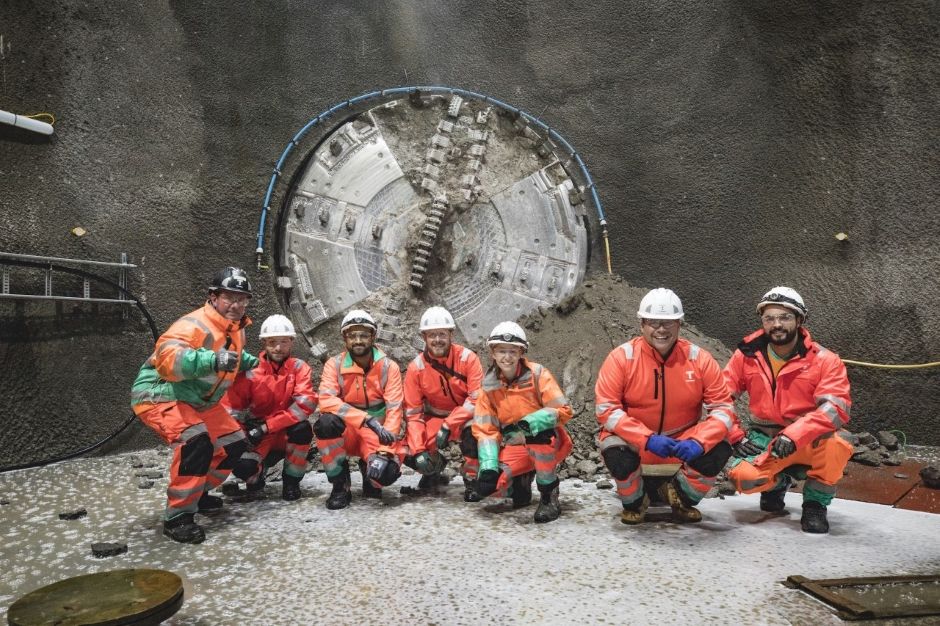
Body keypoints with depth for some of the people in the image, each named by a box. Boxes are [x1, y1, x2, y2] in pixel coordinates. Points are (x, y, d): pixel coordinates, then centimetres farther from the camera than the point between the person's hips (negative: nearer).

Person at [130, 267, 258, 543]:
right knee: (196, 441, -32)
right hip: (160, 396, -9)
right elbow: (166, 357, -45)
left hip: (200, 402, 9)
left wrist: (248, 361, 18)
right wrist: (211, 360, -55)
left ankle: (197, 494, 28)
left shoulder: (237, 329, 3)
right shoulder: (194, 325, -27)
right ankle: (177, 517, -18)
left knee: (234, 443, 10)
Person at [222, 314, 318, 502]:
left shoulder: (299, 368, -9)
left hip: (287, 435, 0)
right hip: (257, 439, 0)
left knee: (303, 428, -33)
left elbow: (306, 402, -23)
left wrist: (267, 426, -26)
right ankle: (256, 476, 12)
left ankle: (291, 481, -6)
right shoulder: (251, 372, -8)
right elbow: (230, 407, -5)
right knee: (242, 466, -30)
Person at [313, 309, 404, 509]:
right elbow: (326, 400, -23)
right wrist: (368, 420, -34)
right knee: (326, 423, -34)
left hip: (378, 436, 0)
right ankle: (340, 485, -11)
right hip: (346, 433, 1)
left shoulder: (389, 367, -6)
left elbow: (394, 409, -14)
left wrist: (385, 449, -30)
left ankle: (368, 468, 12)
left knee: (386, 472, -30)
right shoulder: (334, 365, -6)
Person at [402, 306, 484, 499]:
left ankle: (472, 480, -13)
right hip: (434, 418, 3)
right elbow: (413, 413, -9)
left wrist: (448, 426, -29)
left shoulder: (467, 358, -17)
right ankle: (435, 467, 20)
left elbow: (477, 399, -21)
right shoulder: (416, 368, -11)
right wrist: (418, 451, -19)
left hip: (465, 417, -3)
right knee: (409, 453, -17)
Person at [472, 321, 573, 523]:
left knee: (540, 432, -38)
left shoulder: (537, 374, -14)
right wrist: (488, 467, -18)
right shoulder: (489, 385, -4)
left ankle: (549, 496, -16)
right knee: (487, 485, -19)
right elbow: (485, 429, -4)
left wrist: (527, 424, -35)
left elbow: (563, 410, -21)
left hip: (548, 443, -3)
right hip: (515, 446, 4)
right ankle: (522, 480, 15)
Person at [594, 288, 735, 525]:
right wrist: (648, 439, -28)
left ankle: (681, 497, 10)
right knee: (616, 451, -33)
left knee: (719, 450, -24)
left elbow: (723, 407, -8)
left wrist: (698, 442, -27)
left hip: (684, 441, 2)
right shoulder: (621, 357, -13)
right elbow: (606, 408, -17)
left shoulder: (699, 359, -8)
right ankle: (634, 502, 4)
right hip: (635, 440, -2)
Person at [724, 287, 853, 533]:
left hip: (809, 441, -1)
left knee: (838, 442, -35)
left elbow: (836, 407, -23)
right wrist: (735, 436, -13)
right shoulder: (747, 355, -4)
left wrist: (794, 436, -35)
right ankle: (777, 482, 13)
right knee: (743, 476, -27)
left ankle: (815, 504, -5)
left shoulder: (825, 360, -10)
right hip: (763, 439, 2)